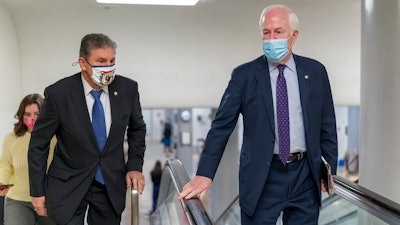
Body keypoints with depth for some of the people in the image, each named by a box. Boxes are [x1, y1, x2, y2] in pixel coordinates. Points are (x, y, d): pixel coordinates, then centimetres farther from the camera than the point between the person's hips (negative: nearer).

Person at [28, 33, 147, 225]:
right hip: (68, 186, -2)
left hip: (111, 184, 3)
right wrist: (37, 191, -4)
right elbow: (38, 144, -6)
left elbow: (137, 129, 9)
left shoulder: (128, 88, -8)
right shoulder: (58, 93, -16)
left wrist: (135, 166, -2)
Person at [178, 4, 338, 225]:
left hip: (305, 176, 2)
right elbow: (221, 126, -5)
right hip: (261, 178, -2)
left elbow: (327, 125, 10)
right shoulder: (244, 75, -2)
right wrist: (205, 174, -12)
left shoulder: (315, 72, 4)